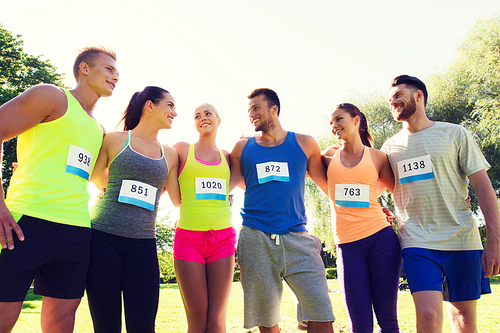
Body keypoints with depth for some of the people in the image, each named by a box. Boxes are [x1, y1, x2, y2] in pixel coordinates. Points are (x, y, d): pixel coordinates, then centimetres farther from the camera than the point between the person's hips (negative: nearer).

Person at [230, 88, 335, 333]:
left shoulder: (304, 144, 10)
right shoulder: (242, 148, 13)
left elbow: (329, 187, 16)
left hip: (297, 239, 0)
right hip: (255, 238, 1)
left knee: (320, 313, -9)